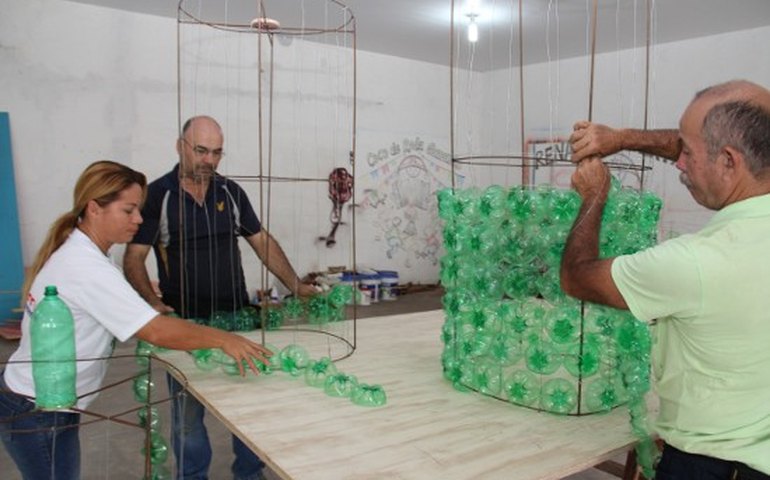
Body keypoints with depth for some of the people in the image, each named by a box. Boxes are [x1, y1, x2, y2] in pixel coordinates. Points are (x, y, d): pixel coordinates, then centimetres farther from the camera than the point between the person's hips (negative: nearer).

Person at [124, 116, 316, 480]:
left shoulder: (231, 192, 4)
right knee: (188, 412, 9)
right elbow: (133, 257, -8)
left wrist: (296, 285, -1)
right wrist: (152, 301, -24)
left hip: (237, 318, 3)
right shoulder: (157, 195, -6)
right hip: (185, 325, -3)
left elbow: (262, 241, 8)